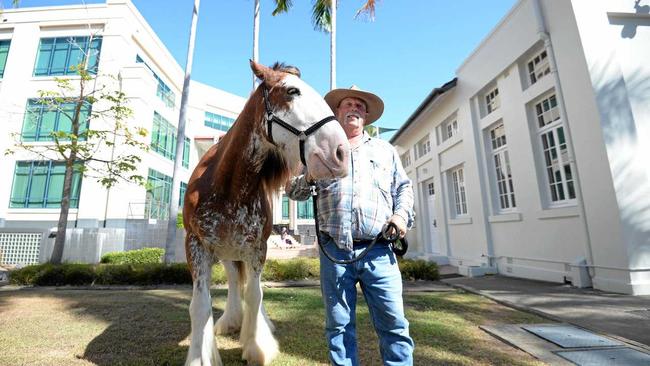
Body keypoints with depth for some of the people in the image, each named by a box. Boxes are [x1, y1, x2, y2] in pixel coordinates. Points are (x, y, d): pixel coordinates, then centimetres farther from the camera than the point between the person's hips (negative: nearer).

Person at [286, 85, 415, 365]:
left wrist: (402, 214, -2)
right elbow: (293, 190, 12)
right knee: (338, 327, 10)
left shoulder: (386, 150, 19)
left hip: (378, 251, 1)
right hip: (334, 251, 0)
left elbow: (403, 187, 18)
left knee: (394, 325, 3)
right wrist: (308, 178, -10)